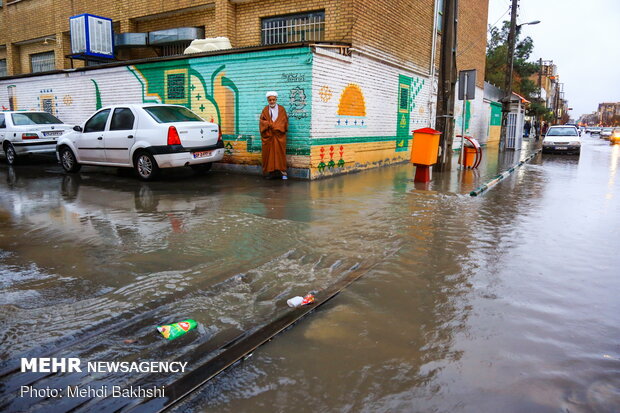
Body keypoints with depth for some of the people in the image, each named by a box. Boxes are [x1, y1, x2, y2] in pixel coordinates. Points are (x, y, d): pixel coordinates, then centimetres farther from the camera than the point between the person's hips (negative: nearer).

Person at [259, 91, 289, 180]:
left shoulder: (281, 109, 7)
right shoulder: (265, 110, 10)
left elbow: (285, 121, 2)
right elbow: (262, 121, 3)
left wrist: (275, 126, -10)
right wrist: (269, 124, -15)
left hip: (279, 135, -1)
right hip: (268, 135, 1)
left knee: (280, 153, -4)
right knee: (269, 153, -1)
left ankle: (283, 172, -1)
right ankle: (270, 171, 4)